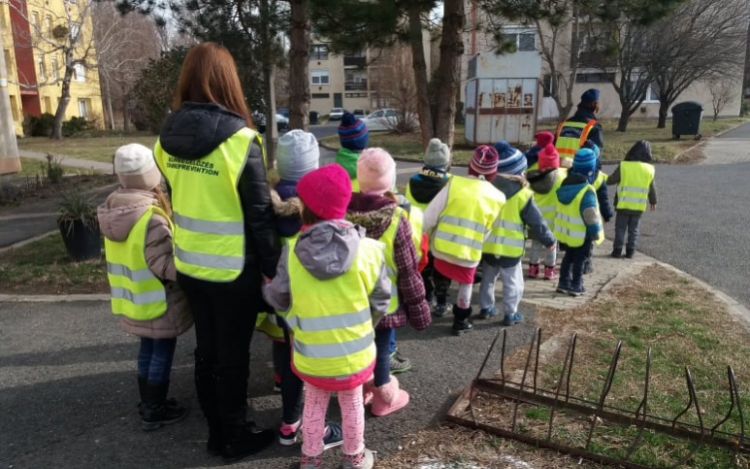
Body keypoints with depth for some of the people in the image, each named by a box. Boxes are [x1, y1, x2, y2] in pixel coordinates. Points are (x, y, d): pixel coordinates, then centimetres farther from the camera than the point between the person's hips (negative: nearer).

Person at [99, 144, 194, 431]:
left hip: (133, 299, 8)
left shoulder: (113, 212, 2)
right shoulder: (151, 218, -25)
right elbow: (165, 265, -26)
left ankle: (148, 402, 33)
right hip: (158, 300, -8)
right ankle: (154, 411, 17)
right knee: (162, 352, 6)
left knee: (148, 348, 20)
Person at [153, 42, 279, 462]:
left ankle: (216, 433, 35)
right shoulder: (240, 140, -19)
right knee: (233, 356, 9)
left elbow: (176, 199, 10)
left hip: (189, 265, 6)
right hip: (233, 270, -6)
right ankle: (236, 438, 26)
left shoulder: (168, 138, 0)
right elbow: (260, 215, -15)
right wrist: (273, 268, -5)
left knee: (206, 350, 19)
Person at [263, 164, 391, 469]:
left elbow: (277, 299, -5)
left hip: (310, 357, 0)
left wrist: (266, 287, 18)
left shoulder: (292, 251, -17)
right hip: (355, 354, 0)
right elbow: (380, 302, -7)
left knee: (314, 404, 25)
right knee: (352, 404, 24)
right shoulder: (368, 250, -17)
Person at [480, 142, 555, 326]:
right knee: (513, 283, 11)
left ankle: (485, 308, 30)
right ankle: (510, 314, 18)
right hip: (511, 249, -5)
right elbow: (536, 222, -9)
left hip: (487, 246, 5)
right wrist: (549, 240, 5)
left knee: (488, 278, 22)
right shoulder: (522, 194, -15)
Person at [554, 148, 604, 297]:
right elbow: (591, 216, -24)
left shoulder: (565, 184, -1)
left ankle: (564, 283, 25)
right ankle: (576, 286, 17)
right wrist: (596, 233, -11)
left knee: (569, 256, 20)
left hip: (565, 230, 7)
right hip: (581, 234, -7)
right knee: (579, 259, 9)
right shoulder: (587, 191, -26)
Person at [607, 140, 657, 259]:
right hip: (639, 206, 2)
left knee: (620, 228, 8)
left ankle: (617, 250, 7)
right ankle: (630, 251, 13)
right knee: (634, 229, 12)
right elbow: (652, 188, 7)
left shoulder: (623, 166, -11)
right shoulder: (650, 169, -1)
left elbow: (611, 180, -6)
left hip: (623, 205, -2)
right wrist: (653, 202, 20)